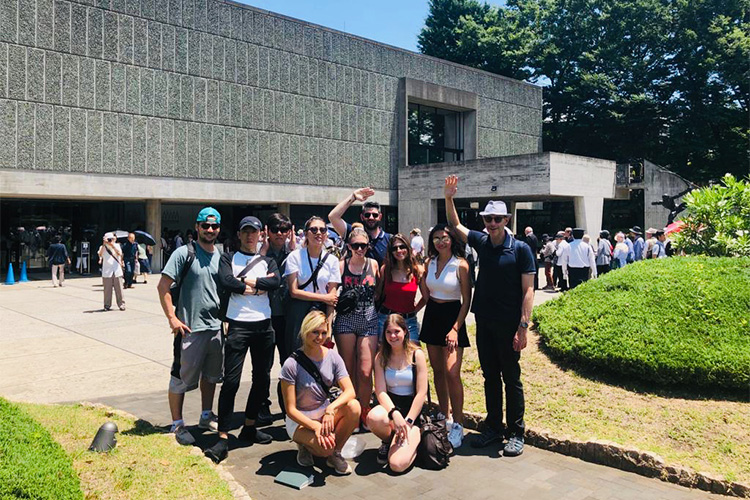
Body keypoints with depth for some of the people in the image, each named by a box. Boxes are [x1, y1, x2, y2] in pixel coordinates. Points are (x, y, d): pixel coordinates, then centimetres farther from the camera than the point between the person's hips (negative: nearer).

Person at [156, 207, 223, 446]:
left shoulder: (221, 256, 9)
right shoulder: (184, 253, -9)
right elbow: (163, 287, -12)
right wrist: (172, 318, -17)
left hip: (216, 327, 6)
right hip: (190, 328, -6)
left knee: (211, 375, 18)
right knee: (181, 378, 3)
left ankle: (207, 416, 34)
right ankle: (177, 424, 17)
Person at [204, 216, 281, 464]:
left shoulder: (268, 261, 15)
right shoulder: (228, 258, 8)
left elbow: (276, 282, -6)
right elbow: (226, 282, -13)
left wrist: (246, 281, -9)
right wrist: (259, 285, -7)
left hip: (264, 325, 4)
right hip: (238, 325, -4)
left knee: (262, 378, 10)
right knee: (231, 381, -7)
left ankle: (249, 426, 27)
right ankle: (223, 438, -2)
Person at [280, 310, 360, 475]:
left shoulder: (332, 357, -6)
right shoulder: (292, 364, -18)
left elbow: (350, 391, -15)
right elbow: (290, 409, -16)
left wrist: (330, 409, -33)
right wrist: (316, 426, -28)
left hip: (325, 411, 4)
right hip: (300, 419, -4)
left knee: (354, 406, -26)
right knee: (325, 447, -32)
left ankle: (335, 454, -4)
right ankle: (305, 443, 6)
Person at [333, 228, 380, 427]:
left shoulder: (373, 264, 5)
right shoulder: (341, 266, 1)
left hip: (369, 321, 1)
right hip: (346, 321, 0)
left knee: (365, 373, -5)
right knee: (348, 371, 7)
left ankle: (364, 411, 15)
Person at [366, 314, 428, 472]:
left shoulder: (416, 354, -4)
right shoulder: (381, 357, 2)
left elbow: (421, 393, -7)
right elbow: (380, 391, -6)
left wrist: (408, 422, -14)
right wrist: (395, 413, -25)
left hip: (413, 411, -2)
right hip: (390, 406, 3)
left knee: (398, 464, -22)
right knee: (373, 417, -36)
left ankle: (413, 439, 13)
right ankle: (388, 441, 0)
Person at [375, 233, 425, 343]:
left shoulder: (418, 270, -1)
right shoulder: (385, 269, 1)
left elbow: (426, 296, 10)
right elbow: (377, 294, 11)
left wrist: (415, 309, 4)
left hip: (409, 321, 0)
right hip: (385, 318, 1)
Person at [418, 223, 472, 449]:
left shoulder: (461, 265, -9)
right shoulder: (429, 262, 7)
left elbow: (467, 301, -10)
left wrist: (455, 328, -16)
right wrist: (418, 273, 4)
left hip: (452, 316, -6)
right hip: (432, 315, 6)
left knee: (452, 373, -13)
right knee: (438, 371, 11)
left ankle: (458, 425, -3)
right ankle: (444, 418, 24)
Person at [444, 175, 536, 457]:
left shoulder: (520, 249, -9)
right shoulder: (481, 241, 5)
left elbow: (528, 290, -11)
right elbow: (455, 225, 17)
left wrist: (523, 326, -16)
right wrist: (449, 198, 1)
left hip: (508, 324, -5)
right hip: (484, 322, 5)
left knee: (511, 378, 4)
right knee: (490, 377, 13)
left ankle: (515, 434, 16)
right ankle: (493, 428, 26)